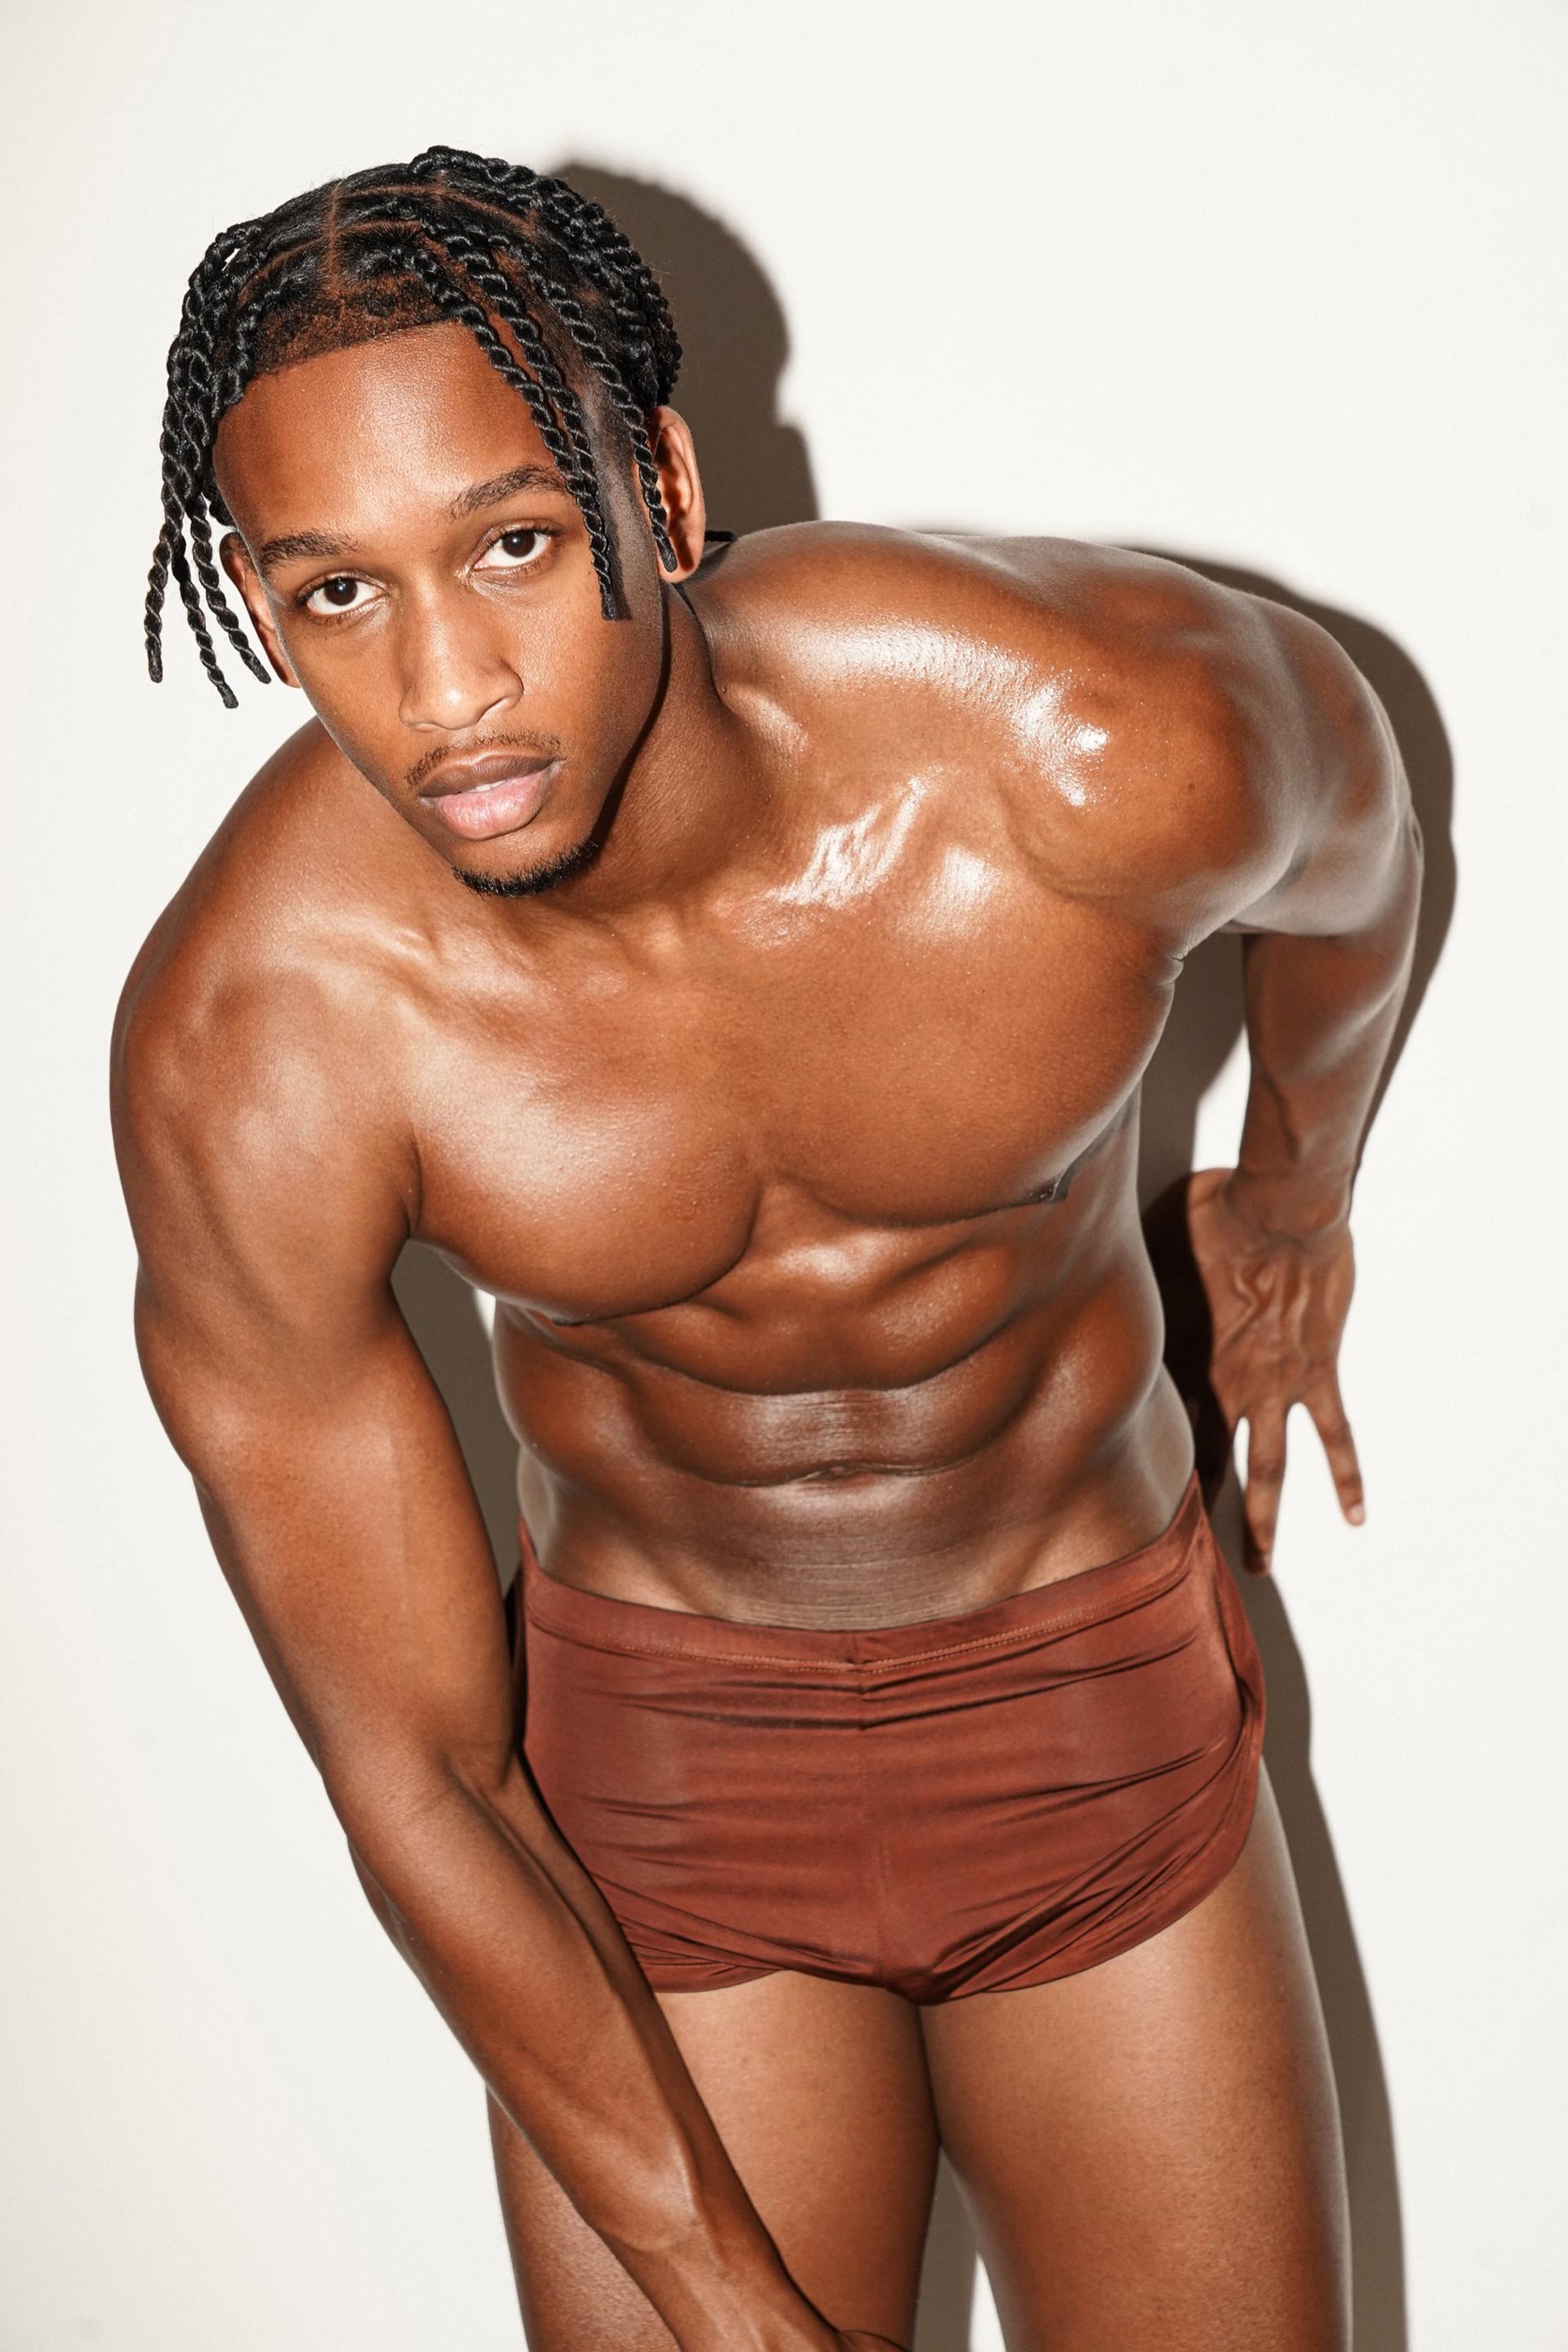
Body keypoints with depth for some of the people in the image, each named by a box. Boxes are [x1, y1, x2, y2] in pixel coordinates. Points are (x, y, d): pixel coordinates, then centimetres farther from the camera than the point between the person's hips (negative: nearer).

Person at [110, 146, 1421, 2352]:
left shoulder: (1106, 746, -26)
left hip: (1101, 1707, 1)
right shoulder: (250, 1045, -24)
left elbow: (1354, 858, 2)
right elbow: (413, 1776, -16)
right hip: (649, 1764, 0)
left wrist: (1298, 1194, 19)